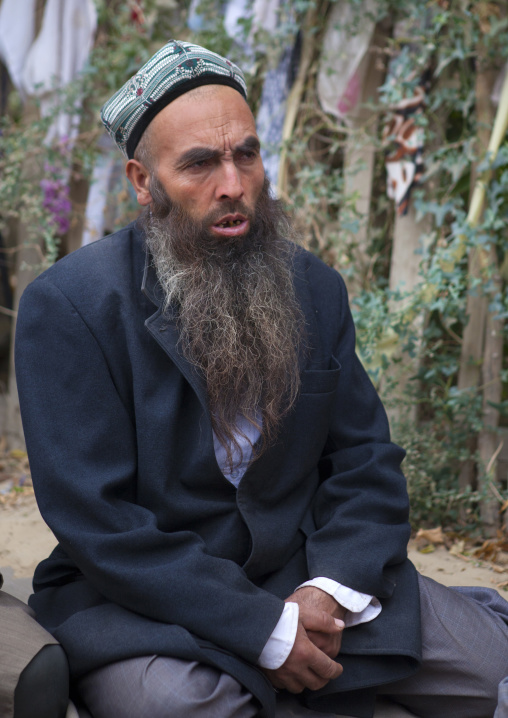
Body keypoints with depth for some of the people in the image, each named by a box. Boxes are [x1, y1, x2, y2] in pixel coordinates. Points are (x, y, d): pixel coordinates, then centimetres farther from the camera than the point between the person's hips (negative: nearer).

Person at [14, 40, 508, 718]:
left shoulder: (315, 288, 4)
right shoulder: (68, 305, -12)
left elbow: (365, 459, 6)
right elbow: (94, 517, -17)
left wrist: (334, 589, -14)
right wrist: (264, 630, -20)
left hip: (305, 571, 4)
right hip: (140, 597, -3)